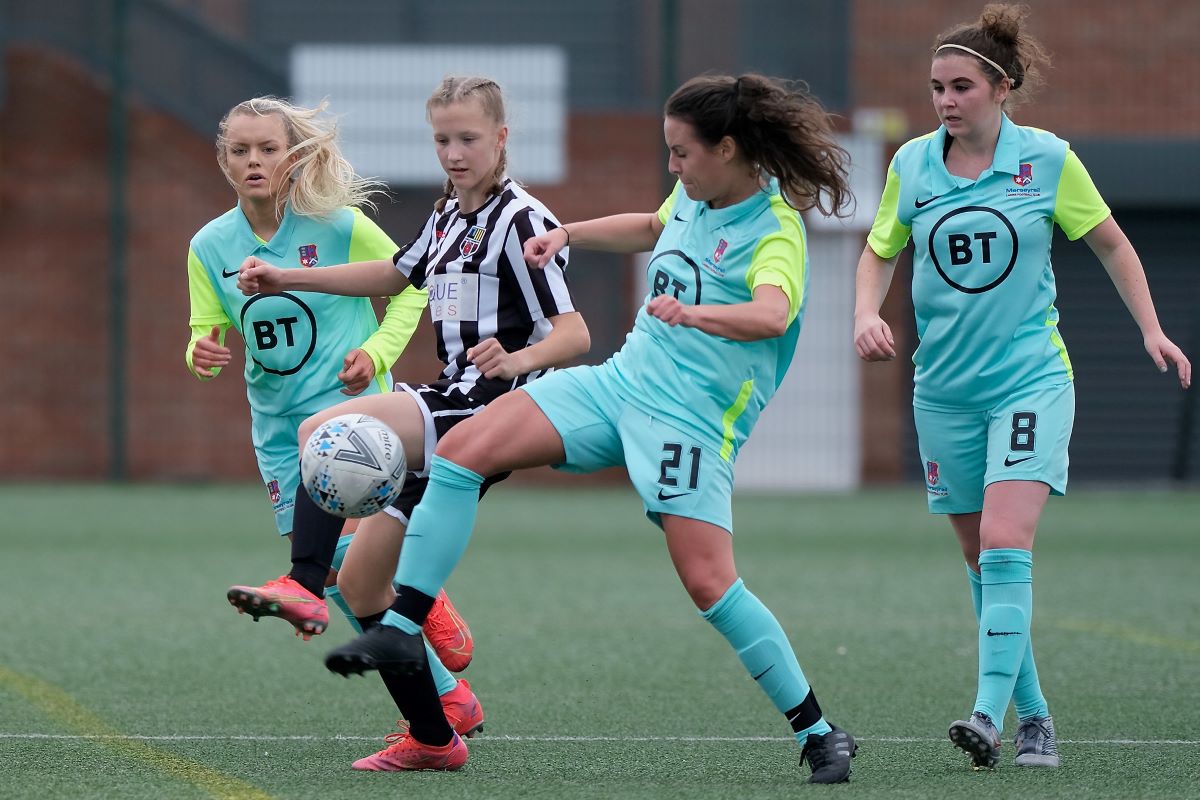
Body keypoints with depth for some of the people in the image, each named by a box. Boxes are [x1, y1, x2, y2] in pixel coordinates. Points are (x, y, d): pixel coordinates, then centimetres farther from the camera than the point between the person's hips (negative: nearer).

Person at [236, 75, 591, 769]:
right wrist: (288, 280, 32)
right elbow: (395, 275, 36)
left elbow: (574, 334, -17)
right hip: (450, 408, 9)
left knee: (323, 434, -26)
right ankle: (440, 722, 12)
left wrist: (518, 359, -38)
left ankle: (302, 585, -25)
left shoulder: (521, 220, -9)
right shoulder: (450, 215, 17)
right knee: (362, 580, 6)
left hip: (493, 409, -9)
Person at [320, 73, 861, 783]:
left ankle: (819, 734, -3)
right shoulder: (695, 196, 8)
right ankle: (402, 632, -3)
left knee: (709, 583, -18)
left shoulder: (775, 233, -16)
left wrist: (696, 313, -55)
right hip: (620, 381, 7)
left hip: (693, 422, -7)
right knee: (462, 451, -8)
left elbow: (773, 314, -38)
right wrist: (570, 234, 25)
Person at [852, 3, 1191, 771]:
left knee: (1005, 547, -18)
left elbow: (1111, 245, 7)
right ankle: (1034, 715, 17)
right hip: (945, 385, 4)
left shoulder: (1047, 159, -5)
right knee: (981, 561, 6)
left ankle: (991, 713, -24)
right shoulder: (911, 165, 2)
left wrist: (1150, 328, 1)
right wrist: (867, 312, -3)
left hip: (1030, 378, -4)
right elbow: (880, 250, 15)